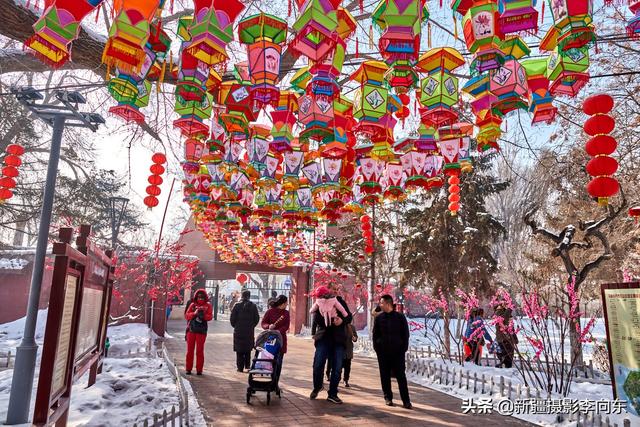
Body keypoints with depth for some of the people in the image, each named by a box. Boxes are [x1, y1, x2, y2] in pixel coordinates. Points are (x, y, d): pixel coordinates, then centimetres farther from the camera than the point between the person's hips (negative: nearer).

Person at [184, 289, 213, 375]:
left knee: (200, 350, 2)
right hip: (191, 329, 2)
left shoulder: (208, 305, 2)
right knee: (190, 350, 7)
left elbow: (210, 317, -7)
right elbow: (187, 316, 0)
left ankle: (199, 370, 8)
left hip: (202, 331, -2)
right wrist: (194, 313, -16)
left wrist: (203, 315, -25)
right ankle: (188, 368, 17)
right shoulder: (192, 305, 7)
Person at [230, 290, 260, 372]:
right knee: (248, 350, 14)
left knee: (239, 350, 5)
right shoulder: (253, 306, 0)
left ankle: (240, 367, 5)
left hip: (239, 331, -2)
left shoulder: (237, 306, -6)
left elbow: (232, 319, -4)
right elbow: (257, 319, 3)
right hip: (249, 331, 2)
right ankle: (247, 365, 13)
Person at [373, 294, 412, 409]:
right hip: (382, 351, 2)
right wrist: (376, 347, 0)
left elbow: (406, 334, 1)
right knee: (385, 376, 7)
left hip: (398, 351, -2)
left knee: (401, 376, -1)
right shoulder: (379, 318, 4)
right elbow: (375, 334, 8)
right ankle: (388, 397, 19)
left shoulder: (400, 317, -2)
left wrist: (404, 348, -4)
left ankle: (406, 400, 3)